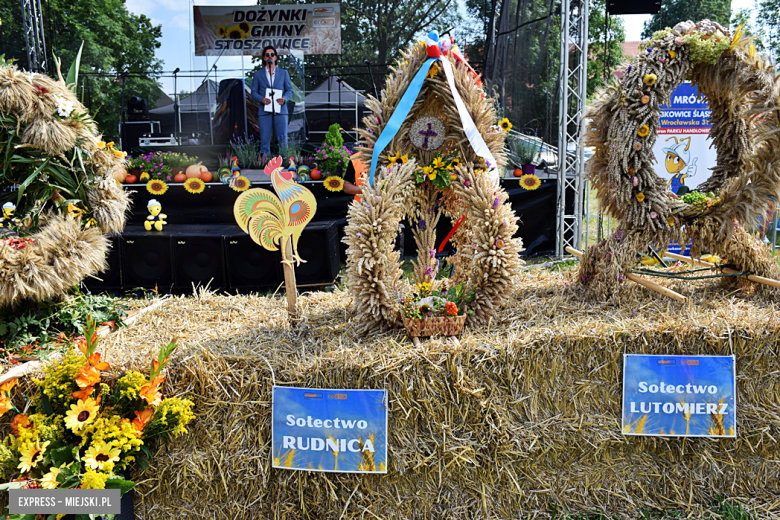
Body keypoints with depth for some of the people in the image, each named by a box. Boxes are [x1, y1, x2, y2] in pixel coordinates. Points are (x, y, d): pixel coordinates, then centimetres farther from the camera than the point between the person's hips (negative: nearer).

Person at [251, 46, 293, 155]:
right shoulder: (258, 74, 12)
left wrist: (285, 98, -10)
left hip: (280, 110, 0)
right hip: (265, 112, 0)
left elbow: (290, 90, 11)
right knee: (264, 141, -1)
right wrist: (261, 99, -12)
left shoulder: (283, 73, 13)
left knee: (283, 140, -3)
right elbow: (254, 92, 10)